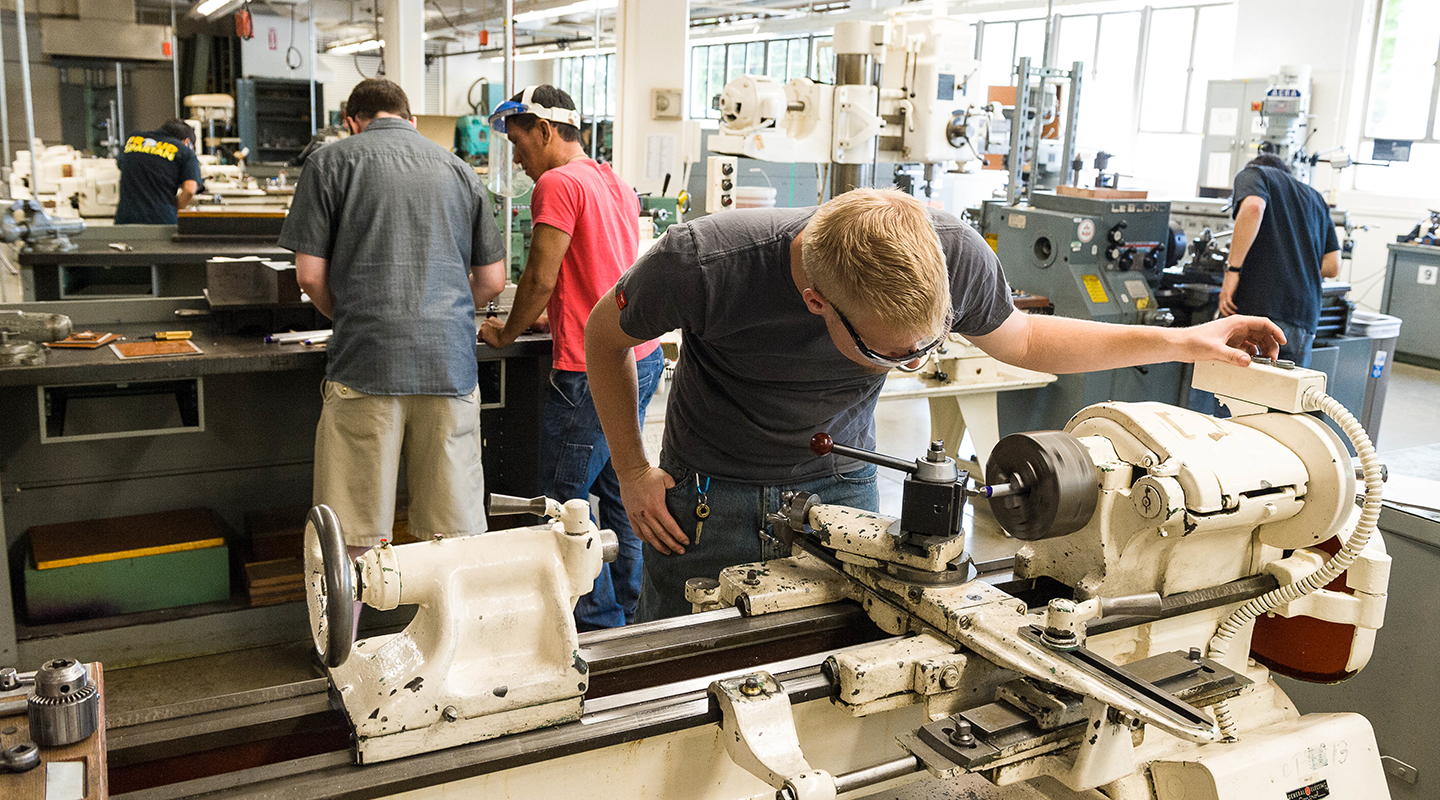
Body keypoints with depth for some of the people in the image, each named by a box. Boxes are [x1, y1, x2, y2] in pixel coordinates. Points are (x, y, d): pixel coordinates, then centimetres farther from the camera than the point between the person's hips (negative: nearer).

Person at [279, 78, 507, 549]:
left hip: (366, 362, -2)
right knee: (456, 534, 8)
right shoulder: (459, 170, 15)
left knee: (358, 537, 5)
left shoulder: (331, 162, 6)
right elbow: (492, 280, 14)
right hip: (451, 361, 3)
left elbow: (310, 275, 2)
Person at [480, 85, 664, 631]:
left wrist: (506, 333, 3)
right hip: (641, 357, 10)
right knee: (616, 492, 18)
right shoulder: (617, 185, 16)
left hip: (592, 371, -9)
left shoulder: (558, 183, -12)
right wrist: (555, 314, 26)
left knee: (565, 501, 1)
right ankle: (626, 614, 28)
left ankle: (599, 626, 8)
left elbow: (540, 279, -12)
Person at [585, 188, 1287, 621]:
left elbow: (1022, 340, 0)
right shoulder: (702, 264, -33)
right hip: (709, 495, -1)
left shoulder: (954, 254, -25)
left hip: (839, 486, 2)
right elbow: (606, 334, -9)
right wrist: (633, 473, -8)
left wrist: (1180, 342, -4)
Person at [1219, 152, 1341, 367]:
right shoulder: (1316, 198, 29)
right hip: (1304, 321, 6)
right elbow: (1332, 266, 19)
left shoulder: (1252, 174, 12)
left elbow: (1253, 207, -14)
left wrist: (1232, 270, -14)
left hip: (1257, 308, -6)